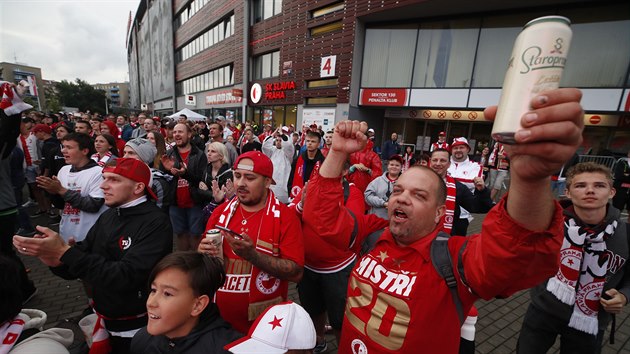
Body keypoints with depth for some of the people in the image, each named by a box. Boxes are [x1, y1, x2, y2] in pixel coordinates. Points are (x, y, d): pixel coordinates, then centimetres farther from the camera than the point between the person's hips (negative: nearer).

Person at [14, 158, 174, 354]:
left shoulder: (155, 224, -25)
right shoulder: (108, 216, 0)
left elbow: (125, 277, -31)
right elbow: (75, 265, 2)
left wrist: (65, 252, -30)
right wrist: (55, 259, -20)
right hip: (105, 321, 7)